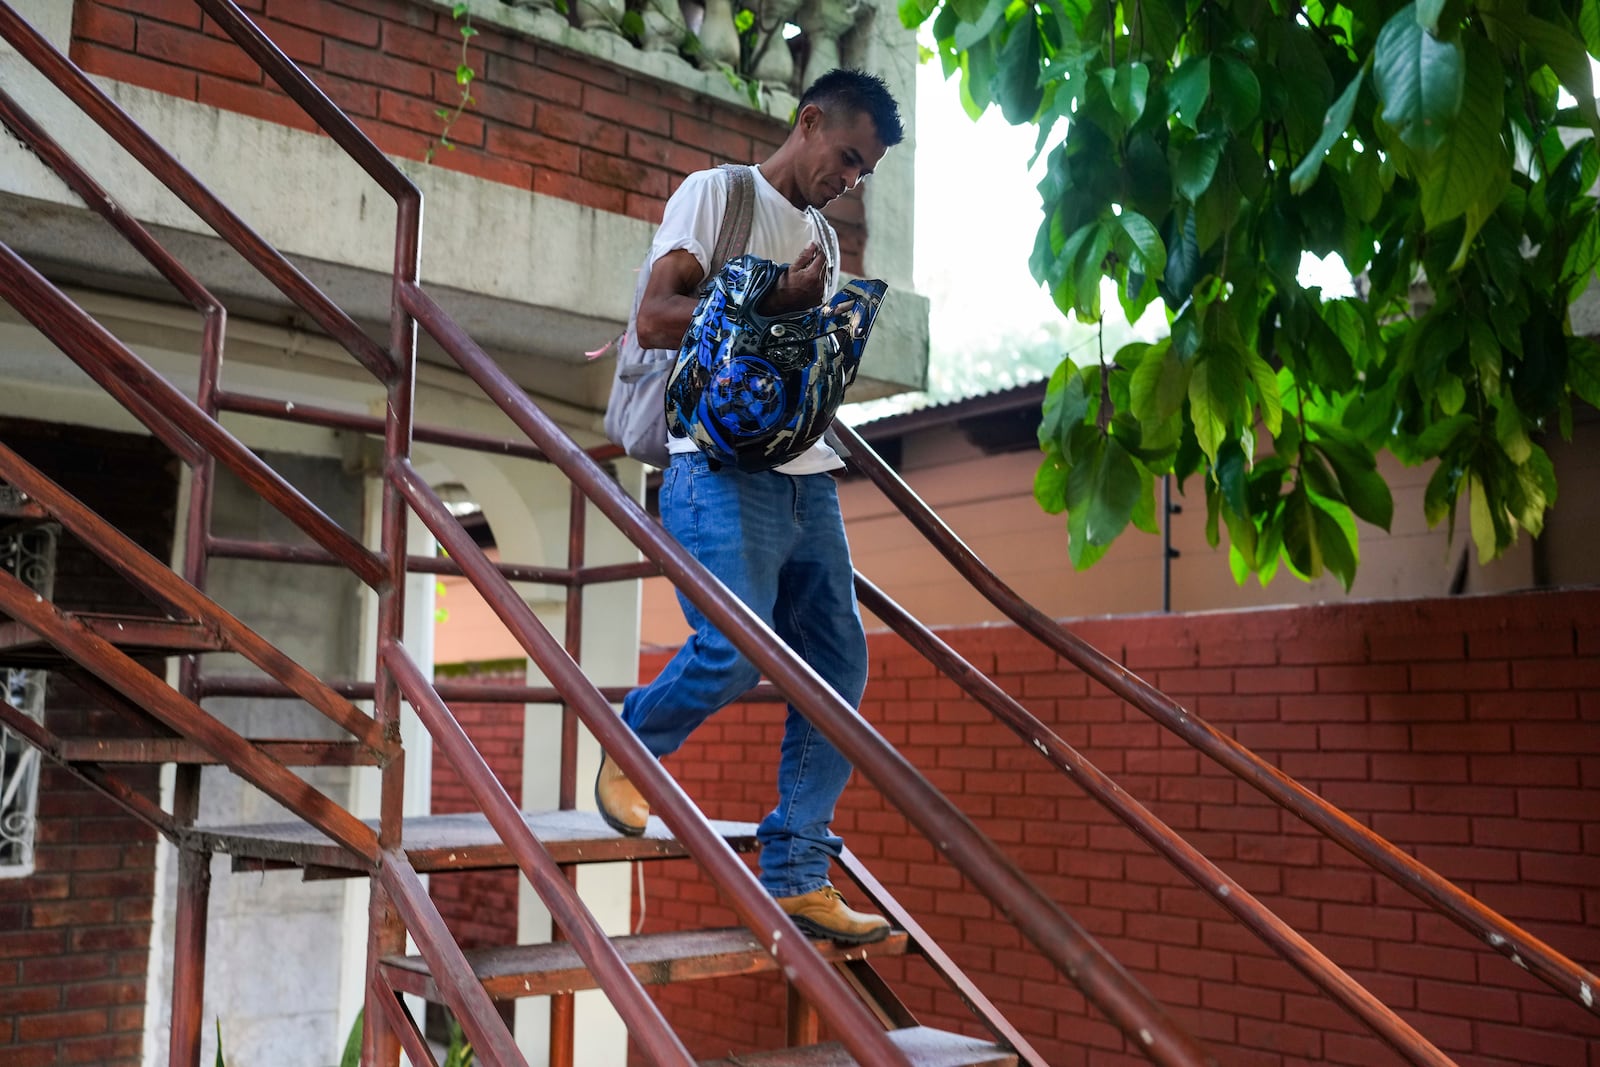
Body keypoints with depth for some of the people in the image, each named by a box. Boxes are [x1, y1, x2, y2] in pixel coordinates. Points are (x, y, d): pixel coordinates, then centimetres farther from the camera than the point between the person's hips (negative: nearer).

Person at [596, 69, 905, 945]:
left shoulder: (823, 238, 25)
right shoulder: (716, 193, 2)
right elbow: (655, 319, -10)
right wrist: (776, 299, -12)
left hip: (807, 475, 8)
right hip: (723, 464, -8)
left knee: (839, 667, 1)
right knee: (737, 649, -20)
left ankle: (795, 876, 8)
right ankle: (630, 745, 12)